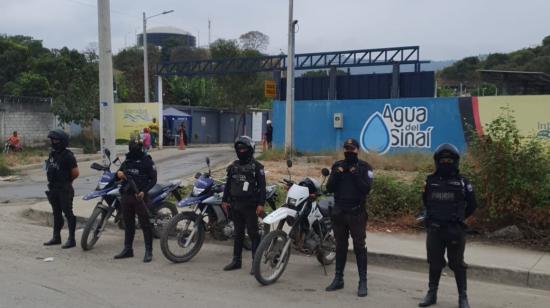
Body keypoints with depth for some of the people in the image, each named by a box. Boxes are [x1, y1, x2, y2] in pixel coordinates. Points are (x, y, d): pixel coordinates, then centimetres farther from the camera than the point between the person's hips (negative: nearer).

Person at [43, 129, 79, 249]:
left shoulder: (67, 155, -14)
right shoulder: (52, 154, 11)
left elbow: (75, 173, -14)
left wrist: (67, 181, 1)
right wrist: (51, 182, 13)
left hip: (65, 189, -8)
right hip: (53, 188, 8)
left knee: (68, 213, -4)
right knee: (56, 213, 16)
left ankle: (71, 239, 0)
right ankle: (56, 237, 26)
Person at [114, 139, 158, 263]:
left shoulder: (147, 161, -2)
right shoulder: (127, 161, 17)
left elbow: (153, 179, -6)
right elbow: (120, 172, 20)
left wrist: (144, 191, -19)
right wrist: (118, 173, -6)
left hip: (140, 196, -6)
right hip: (126, 195, 6)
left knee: (145, 224, -4)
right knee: (128, 223, 13)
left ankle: (148, 251, -1)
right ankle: (128, 249, 23)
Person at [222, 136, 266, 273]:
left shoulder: (256, 166, -3)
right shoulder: (233, 166, 14)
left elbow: (262, 186, -8)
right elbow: (228, 184, 20)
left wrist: (261, 204, -16)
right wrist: (225, 200, 14)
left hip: (250, 205, -6)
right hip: (235, 205, 6)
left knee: (253, 233, -5)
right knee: (238, 233, 13)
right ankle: (236, 260, 20)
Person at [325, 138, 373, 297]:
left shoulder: (364, 167, -2)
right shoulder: (337, 166, 9)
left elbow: (366, 189, -14)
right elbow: (329, 188, 3)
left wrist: (356, 175, -22)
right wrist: (336, 174, -12)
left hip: (357, 213, -4)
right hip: (339, 212, 4)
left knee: (359, 247, -2)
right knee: (340, 247, 12)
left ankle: (363, 282, 1)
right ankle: (338, 279, 21)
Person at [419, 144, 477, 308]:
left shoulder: (462, 182, -3)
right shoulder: (431, 180, 4)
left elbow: (472, 205, 6)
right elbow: (426, 201, 19)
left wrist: (458, 218, 9)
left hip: (455, 230, -2)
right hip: (434, 229, 3)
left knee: (457, 264, 5)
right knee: (434, 262, 12)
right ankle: (432, 294, 23)